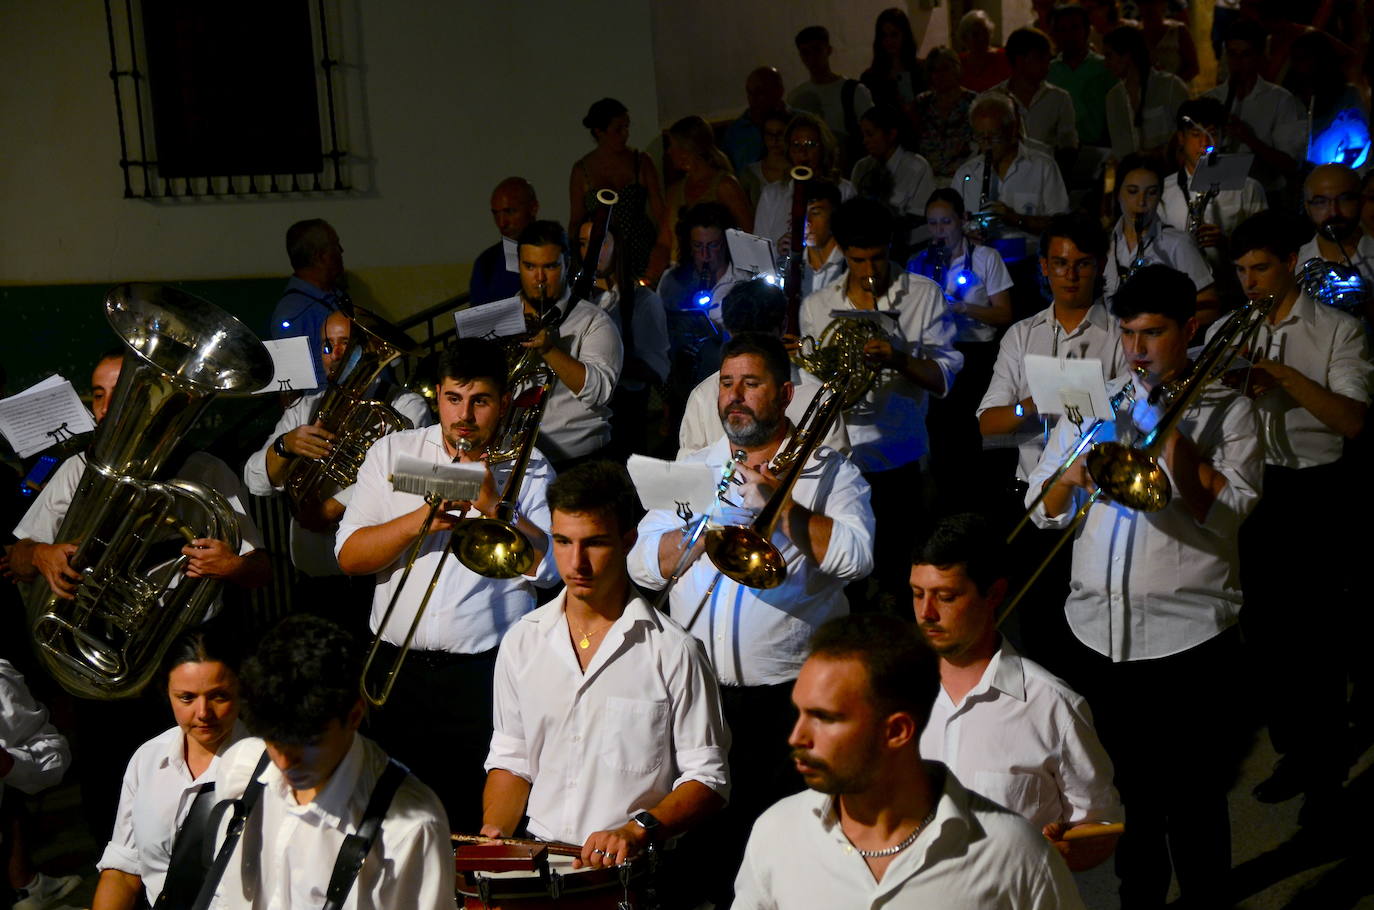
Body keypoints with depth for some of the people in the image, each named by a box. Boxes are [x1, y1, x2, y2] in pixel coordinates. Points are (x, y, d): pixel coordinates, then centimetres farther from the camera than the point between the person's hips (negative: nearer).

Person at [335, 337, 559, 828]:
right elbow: (349, 557, 1)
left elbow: (548, 565, -8)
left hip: (486, 675, -2)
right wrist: (420, 520, -13)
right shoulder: (393, 452, 9)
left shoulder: (528, 467, 4)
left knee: (477, 822, -2)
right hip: (397, 667, 2)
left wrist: (493, 504, -15)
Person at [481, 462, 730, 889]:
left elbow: (708, 779, -1)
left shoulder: (673, 651, -3)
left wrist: (637, 830, -16)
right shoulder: (522, 642, 10)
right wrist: (494, 831, 1)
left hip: (634, 869, -3)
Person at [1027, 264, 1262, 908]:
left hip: (1189, 637, -4)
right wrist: (1072, 475, -12)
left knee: (1192, 802, 4)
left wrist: (1167, 428, -14)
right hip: (1099, 632, 4)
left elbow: (1225, 510, -14)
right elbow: (1044, 512, 9)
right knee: (1126, 789, 18)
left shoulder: (1226, 410, 2)